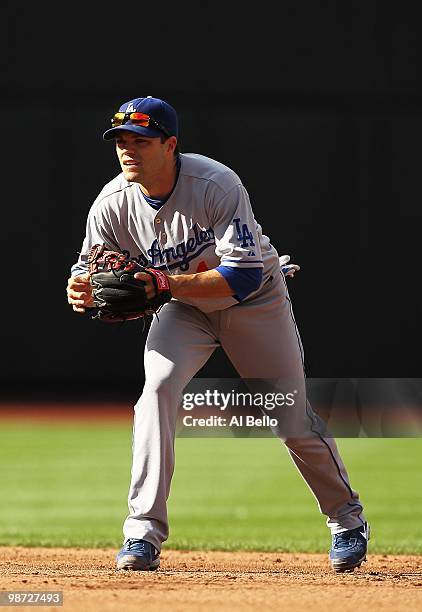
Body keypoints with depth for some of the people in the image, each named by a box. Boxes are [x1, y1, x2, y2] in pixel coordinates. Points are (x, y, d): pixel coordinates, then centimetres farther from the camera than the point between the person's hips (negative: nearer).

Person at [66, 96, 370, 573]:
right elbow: (90, 274, -10)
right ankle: (144, 533, -21)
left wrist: (168, 283, -45)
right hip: (183, 307, 2)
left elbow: (245, 276, -37)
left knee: (291, 415, 4)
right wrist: (82, 293, -35)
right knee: (158, 387, -24)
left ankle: (346, 517, 28)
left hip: (254, 300, -2)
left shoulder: (216, 186, -33)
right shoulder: (112, 205, -21)